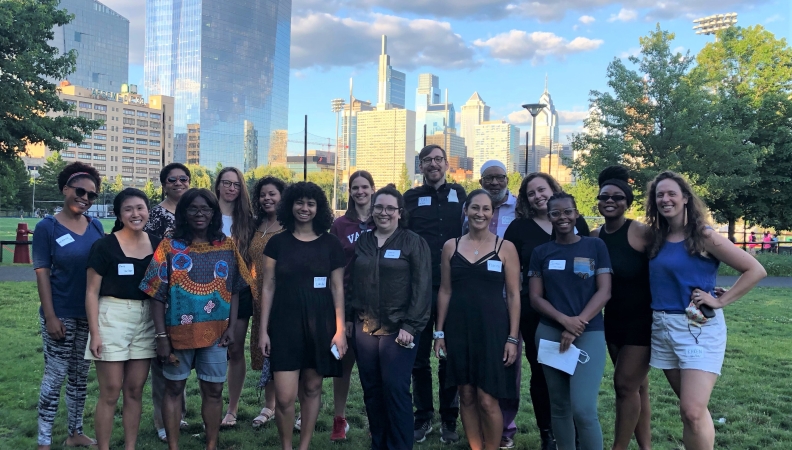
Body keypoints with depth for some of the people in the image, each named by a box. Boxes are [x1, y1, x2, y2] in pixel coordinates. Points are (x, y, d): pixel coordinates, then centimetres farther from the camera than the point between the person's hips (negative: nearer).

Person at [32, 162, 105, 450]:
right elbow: (42, 273, -9)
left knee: (81, 375, 13)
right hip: (61, 314, -5)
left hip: (91, 314, 5)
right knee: (55, 375, 1)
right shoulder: (47, 227, -7)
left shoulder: (96, 226, 5)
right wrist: (50, 316, -14)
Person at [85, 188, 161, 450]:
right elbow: (92, 292, -6)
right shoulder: (105, 245, -6)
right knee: (110, 392, 0)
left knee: (135, 390, 10)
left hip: (145, 321, 4)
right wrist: (95, 332, -12)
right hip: (112, 318, -4)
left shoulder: (157, 245, 5)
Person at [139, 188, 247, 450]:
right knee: (174, 388, 9)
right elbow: (158, 295, -4)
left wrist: (232, 326, -1)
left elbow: (234, 290, 7)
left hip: (215, 332, 2)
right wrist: (161, 335, -9)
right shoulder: (170, 247, -3)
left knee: (214, 390, 8)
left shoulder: (227, 247, 4)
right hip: (178, 331, -1)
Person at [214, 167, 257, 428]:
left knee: (236, 350, 5)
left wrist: (252, 282, 2)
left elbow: (252, 257, 11)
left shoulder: (247, 220, 8)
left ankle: (232, 409, 15)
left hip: (240, 291, 2)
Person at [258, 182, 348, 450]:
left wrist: (340, 329, -3)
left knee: (312, 389, 9)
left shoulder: (330, 244, 3)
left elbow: (337, 289, 4)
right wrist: (263, 330, -1)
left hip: (320, 324, 1)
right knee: (284, 397, -6)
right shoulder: (278, 242, 3)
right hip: (285, 324, -1)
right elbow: (268, 287, 4)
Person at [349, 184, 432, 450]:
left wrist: (410, 326, -14)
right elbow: (352, 283, 17)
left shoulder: (413, 242, -3)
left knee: (395, 388, -6)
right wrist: (349, 318, 11)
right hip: (365, 326, 5)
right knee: (371, 389, 9)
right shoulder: (362, 243, 11)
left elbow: (422, 288, -8)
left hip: (398, 327, -5)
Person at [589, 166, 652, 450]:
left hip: (642, 320, -6)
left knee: (625, 385, -4)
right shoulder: (595, 237, 2)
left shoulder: (641, 233, -16)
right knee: (637, 386, 13)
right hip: (613, 320, 6)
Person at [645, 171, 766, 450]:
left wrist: (720, 301, -12)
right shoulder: (656, 238, 9)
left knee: (693, 412, -12)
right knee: (689, 408, 14)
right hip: (662, 327, 6)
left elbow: (755, 270, -9)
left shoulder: (703, 236, -8)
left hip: (698, 327, -6)